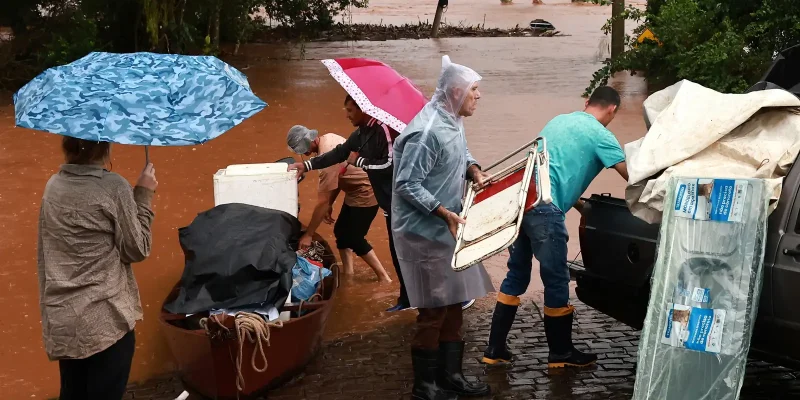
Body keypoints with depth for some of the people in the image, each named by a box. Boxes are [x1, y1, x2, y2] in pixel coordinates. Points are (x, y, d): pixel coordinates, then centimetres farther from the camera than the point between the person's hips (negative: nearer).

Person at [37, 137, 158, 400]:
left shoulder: (53, 186, 6)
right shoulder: (114, 187, -12)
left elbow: (47, 252, 12)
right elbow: (137, 251, -6)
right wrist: (143, 196, -1)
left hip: (61, 320, 6)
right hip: (105, 317, -6)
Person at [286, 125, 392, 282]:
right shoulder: (328, 138, -2)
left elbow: (322, 201, -27)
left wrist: (308, 234, -21)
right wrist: (330, 204, 7)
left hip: (365, 194, -10)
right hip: (357, 191, 10)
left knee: (355, 239, -3)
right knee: (341, 232, 12)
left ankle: (384, 279, 6)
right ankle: (348, 275, 18)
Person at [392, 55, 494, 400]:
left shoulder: (453, 122, 6)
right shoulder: (427, 131, -24)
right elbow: (406, 185, -25)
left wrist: (475, 172, 1)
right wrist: (445, 213, -26)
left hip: (445, 229, 10)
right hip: (425, 233, -10)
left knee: (454, 304, 15)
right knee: (434, 309, -2)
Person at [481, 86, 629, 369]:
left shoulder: (559, 121, 23)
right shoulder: (600, 135, 0)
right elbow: (631, 177, -1)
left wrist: (581, 206, 31)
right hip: (544, 209, -8)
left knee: (516, 276, 16)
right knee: (556, 282, 5)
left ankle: (495, 349, 19)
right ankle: (561, 353, 17)